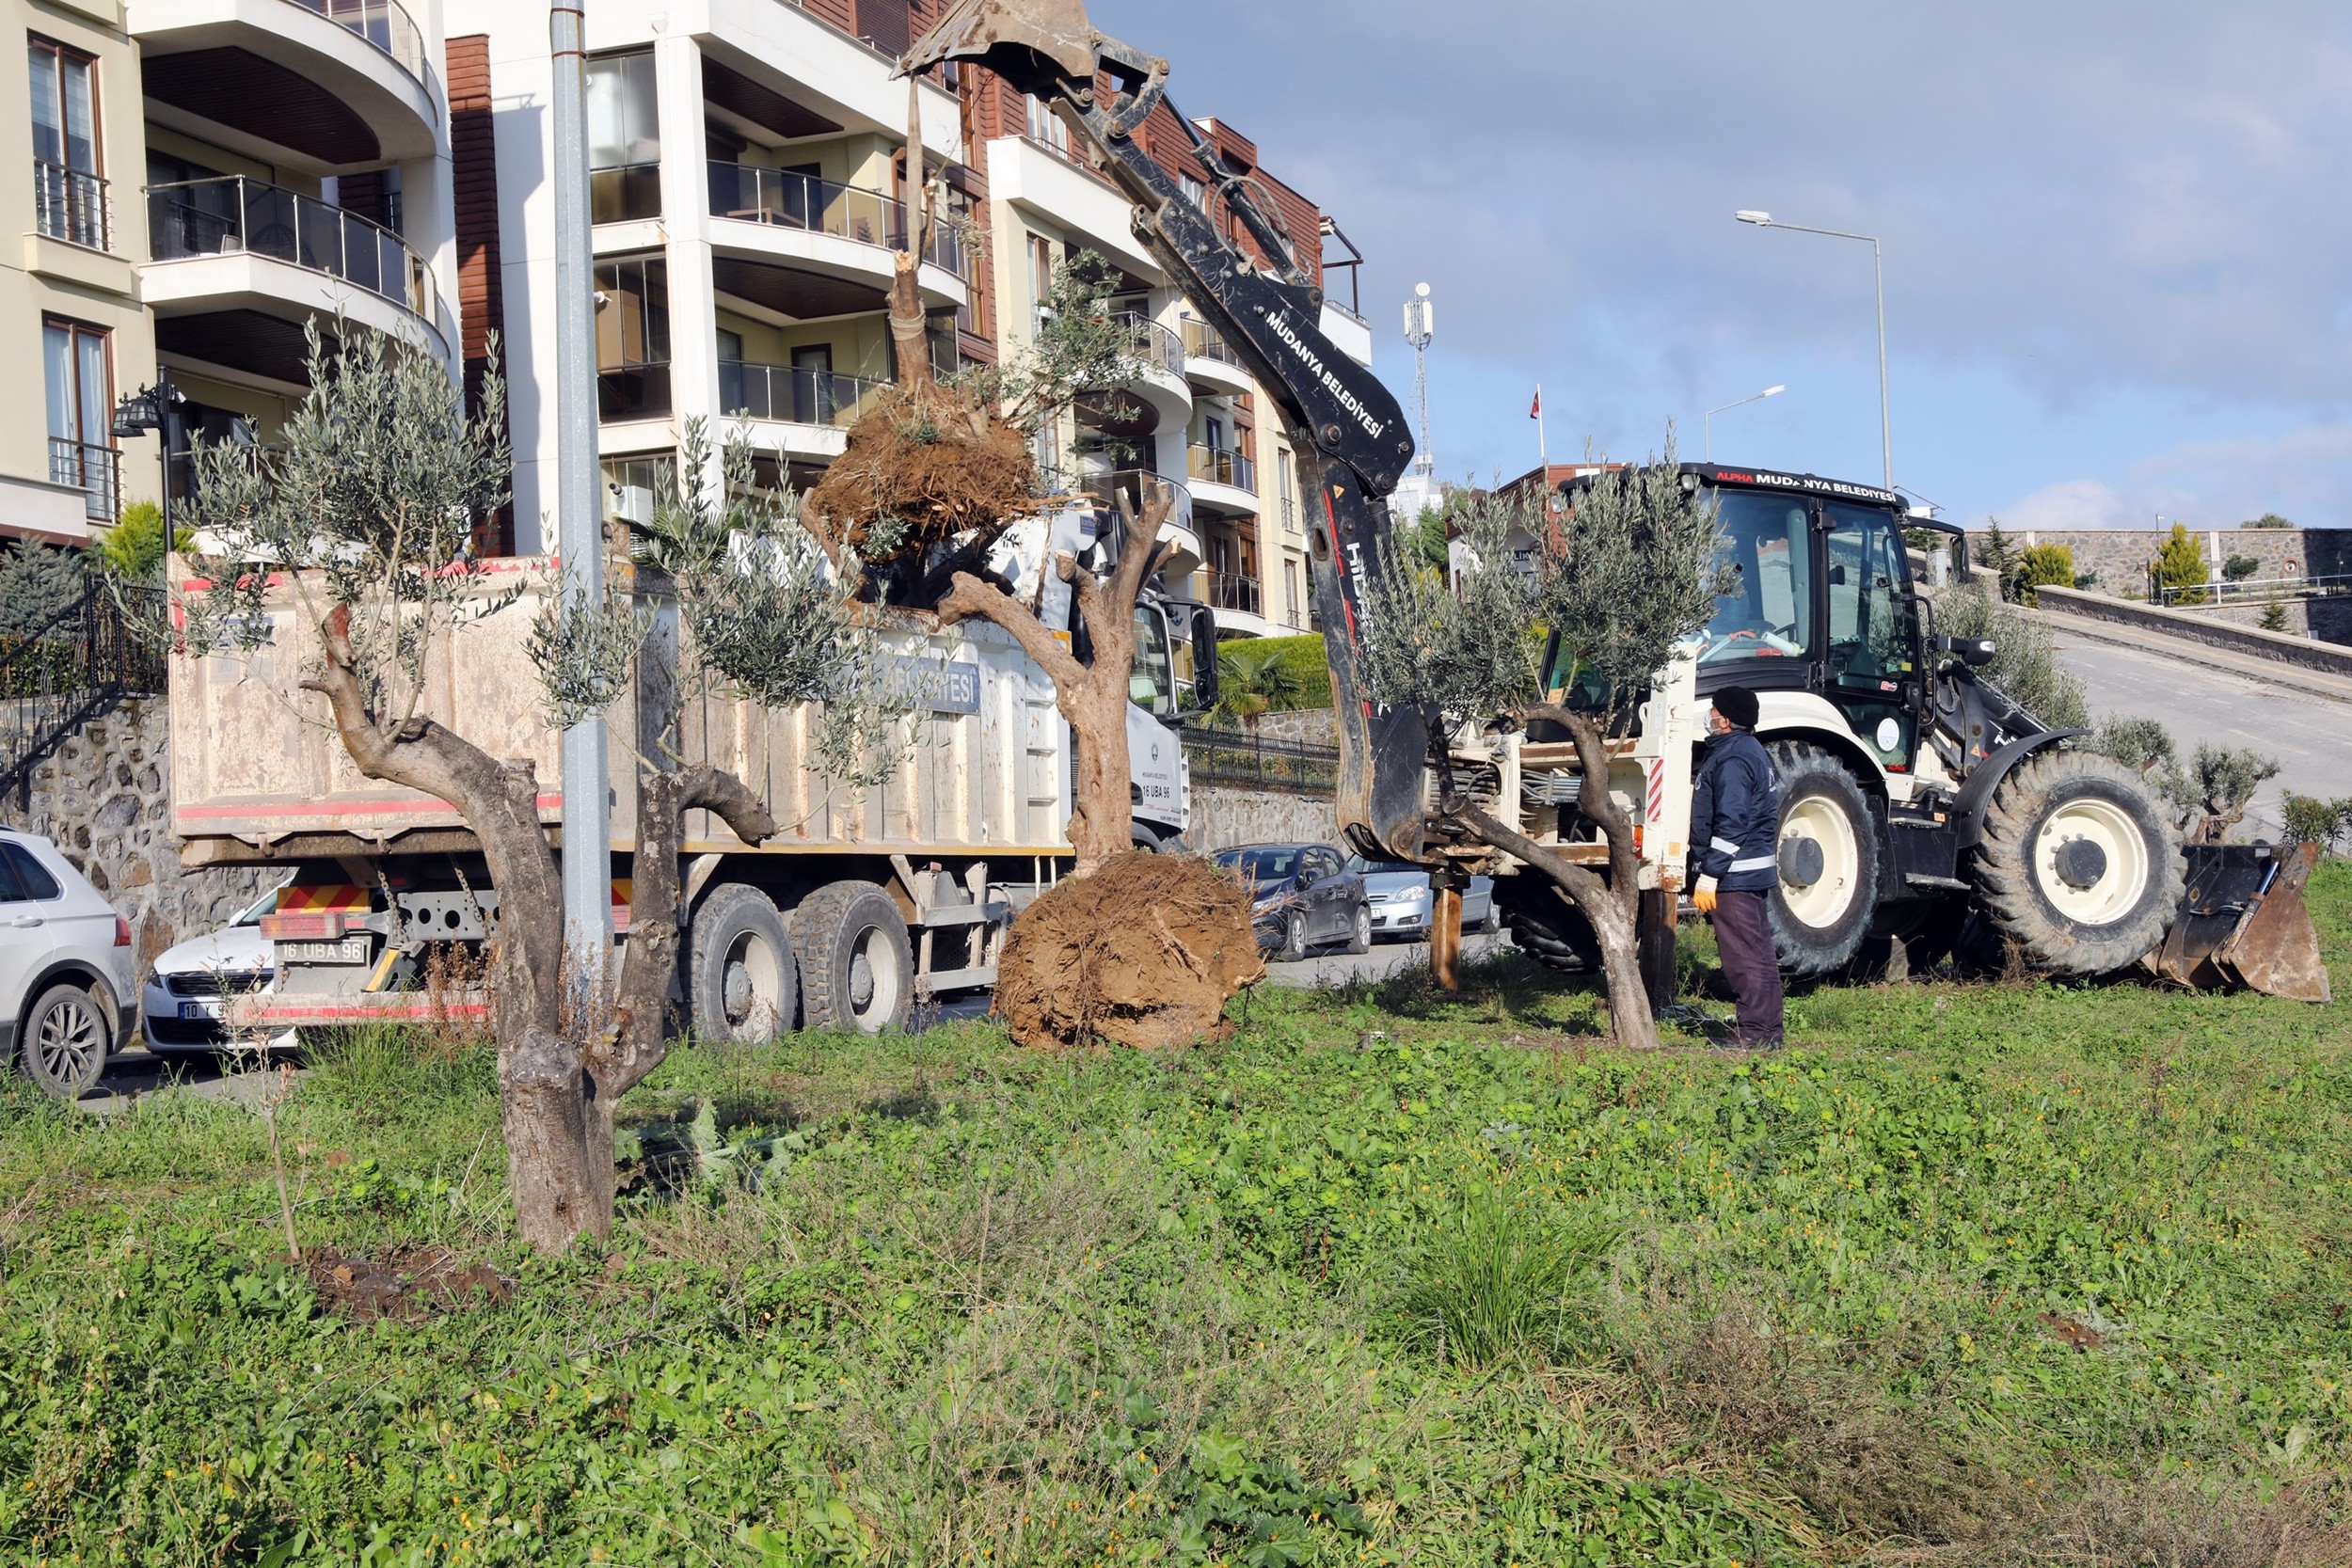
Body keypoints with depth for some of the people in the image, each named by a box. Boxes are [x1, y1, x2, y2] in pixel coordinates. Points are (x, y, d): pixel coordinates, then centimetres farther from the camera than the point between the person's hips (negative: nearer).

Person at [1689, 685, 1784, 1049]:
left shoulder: (1732, 759, -17)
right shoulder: (1751, 750, 16)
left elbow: (1730, 824, -23)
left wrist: (1709, 875, -21)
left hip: (1734, 875, -11)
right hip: (1756, 869, 11)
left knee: (1745, 956, -7)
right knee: (1758, 954, 14)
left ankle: (1755, 1035, -5)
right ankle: (1765, 1033, 20)